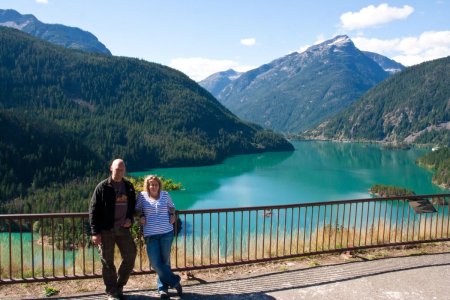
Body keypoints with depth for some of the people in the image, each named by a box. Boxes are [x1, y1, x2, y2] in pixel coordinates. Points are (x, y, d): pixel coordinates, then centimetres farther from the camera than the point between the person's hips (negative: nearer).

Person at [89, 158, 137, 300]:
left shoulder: (129, 186, 8)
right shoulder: (103, 187, -6)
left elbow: (132, 205, 19)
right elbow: (93, 210, -7)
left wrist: (130, 218, -1)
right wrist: (95, 232, -13)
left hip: (124, 229, 4)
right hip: (106, 230, -4)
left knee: (130, 258, 6)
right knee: (107, 262, 4)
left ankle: (119, 286, 25)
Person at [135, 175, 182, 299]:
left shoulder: (165, 194, 7)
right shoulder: (142, 196, 3)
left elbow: (171, 207, 22)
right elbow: (137, 209, 15)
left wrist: (172, 215, 4)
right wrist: (140, 217, -4)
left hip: (166, 233, 0)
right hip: (150, 234, 0)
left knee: (165, 261, 7)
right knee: (155, 263, -5)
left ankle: (163, 288, 24)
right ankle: (175, 282, 13)